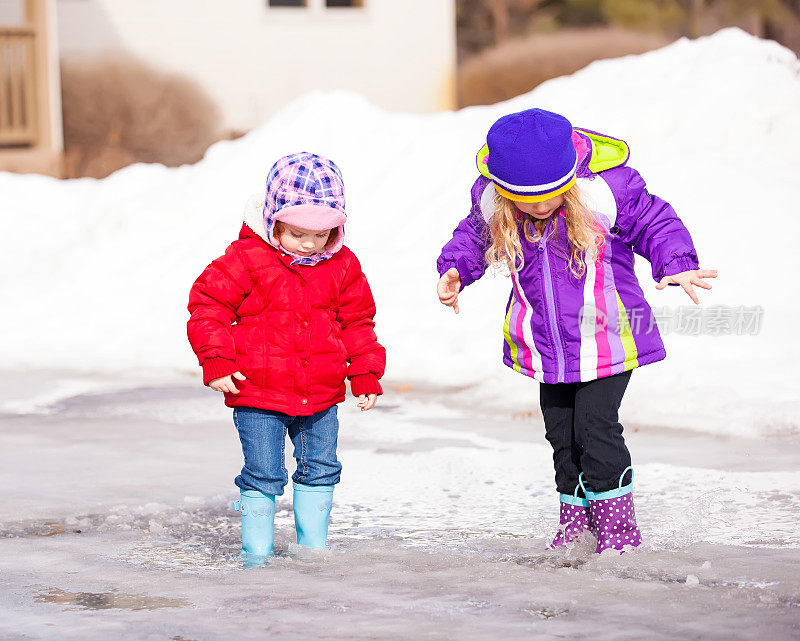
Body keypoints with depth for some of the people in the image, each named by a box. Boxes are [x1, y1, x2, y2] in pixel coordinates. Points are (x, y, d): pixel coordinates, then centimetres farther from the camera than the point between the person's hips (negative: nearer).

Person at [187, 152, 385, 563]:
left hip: (321, 396, 4)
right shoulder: (247, 259, -11)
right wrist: (216, 361, -14)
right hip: (258, 394, -4)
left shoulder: (342, 265, 3)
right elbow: (208, 304, -7)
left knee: (320, 469, 11)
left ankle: (313, 545, 25)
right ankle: (256, 550, 8)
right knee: (263, 475, -3)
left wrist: (365, 374, 9)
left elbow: (357, 321, 14)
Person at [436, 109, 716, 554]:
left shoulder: (606, 188, -21)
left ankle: (618, 528, 3)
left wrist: (676, 265, -26)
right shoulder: (490, 199, -10)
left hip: (605, 341, -4)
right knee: (561, 432, 10)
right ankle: (578, 521, 26)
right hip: (545, 346, 4)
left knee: (595, 426, -10)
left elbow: (656, 224, -9)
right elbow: (474, 236, 11)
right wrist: (455, 268, -7)